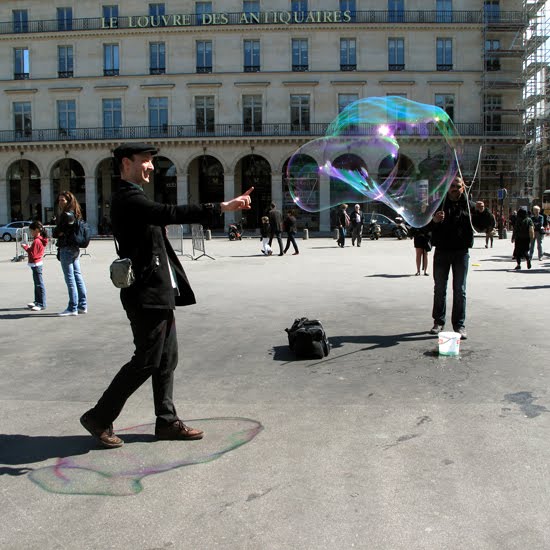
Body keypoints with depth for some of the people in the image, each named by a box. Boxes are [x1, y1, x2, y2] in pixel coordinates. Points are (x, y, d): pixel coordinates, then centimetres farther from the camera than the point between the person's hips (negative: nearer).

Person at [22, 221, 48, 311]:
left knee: (39, 284, -7)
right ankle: (37, 301, 28)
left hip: (36, 264, -10)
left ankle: (42, 304, -5)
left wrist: (25, 247, -10)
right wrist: (27, 247, 6)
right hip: (38, 263, 10)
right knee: (37, 283, 18)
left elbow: (32, 254, -20)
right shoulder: (41, 239, 11)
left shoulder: (36, 241, -19)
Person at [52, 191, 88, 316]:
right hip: (75, 248, 9)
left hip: (67, 248, -9)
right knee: (78, 276, 11)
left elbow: (56, 233, -13)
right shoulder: (75, 214, 13)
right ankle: (82, 306, 16)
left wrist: (57, 233, 6)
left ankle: (72, 308, -1)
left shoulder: (66, 215, -15)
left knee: (70, 278, -5)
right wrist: (60, 232, 1)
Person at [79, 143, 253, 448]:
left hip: (158, 292, 10)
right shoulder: (127, 199, -15)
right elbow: (170, 213, -30)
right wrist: (221, 207, -34)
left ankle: (167, 421, 21)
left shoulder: (133, 198, 19)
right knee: (146, 360, -4)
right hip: (146, 294, -10)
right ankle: (99, 417, 10)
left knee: (167, 358, 12)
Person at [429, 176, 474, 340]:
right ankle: (438, 321, 19)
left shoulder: (468, 205, 5)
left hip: (461, 252, -1)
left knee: (460, 290, 1)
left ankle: (459, 325, 7)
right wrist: (434, 220, -22)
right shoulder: (439, 203, 5)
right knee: (439, 289, 8)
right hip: (442, 251, 1)